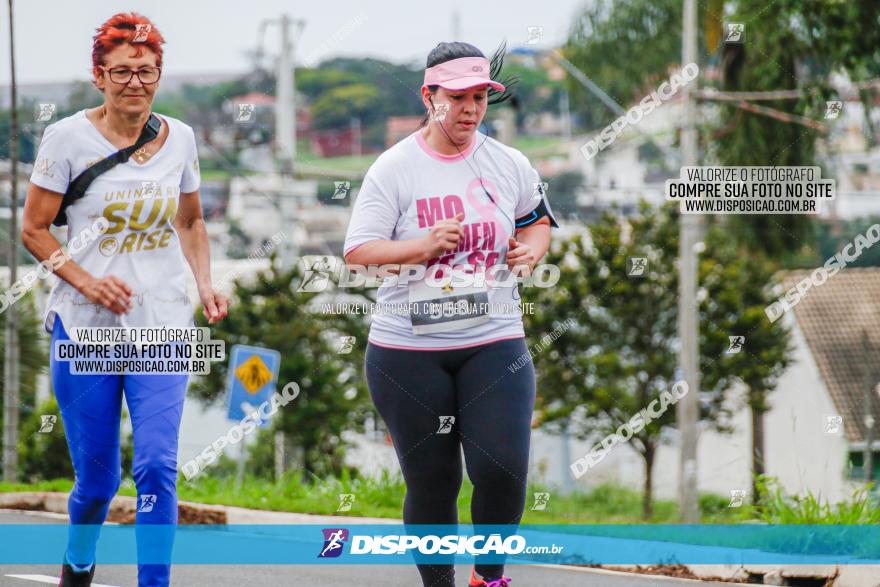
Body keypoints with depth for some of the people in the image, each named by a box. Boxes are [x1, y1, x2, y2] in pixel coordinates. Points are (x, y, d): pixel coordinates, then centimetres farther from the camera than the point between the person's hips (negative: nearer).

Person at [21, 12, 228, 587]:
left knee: (157, 464, -13)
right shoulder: (68, 137, -5)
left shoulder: (179, 138, 5)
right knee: (98, 476, 6)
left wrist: (206, 283, 2)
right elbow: (34, 228, -1)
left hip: (163, 324, 2)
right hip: (85, 326, -2)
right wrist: (86, 281, -16)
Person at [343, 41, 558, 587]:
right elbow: (357, 250, -7)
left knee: (503, 468, -13)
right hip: (408, 349, -1)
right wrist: (422, 246, -22)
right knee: (432, 480, 3)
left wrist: (533, 249, 1)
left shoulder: (509, 164, 6)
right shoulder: (394, 168, -4)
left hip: (494, 342, 2)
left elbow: (538, 219, 23)